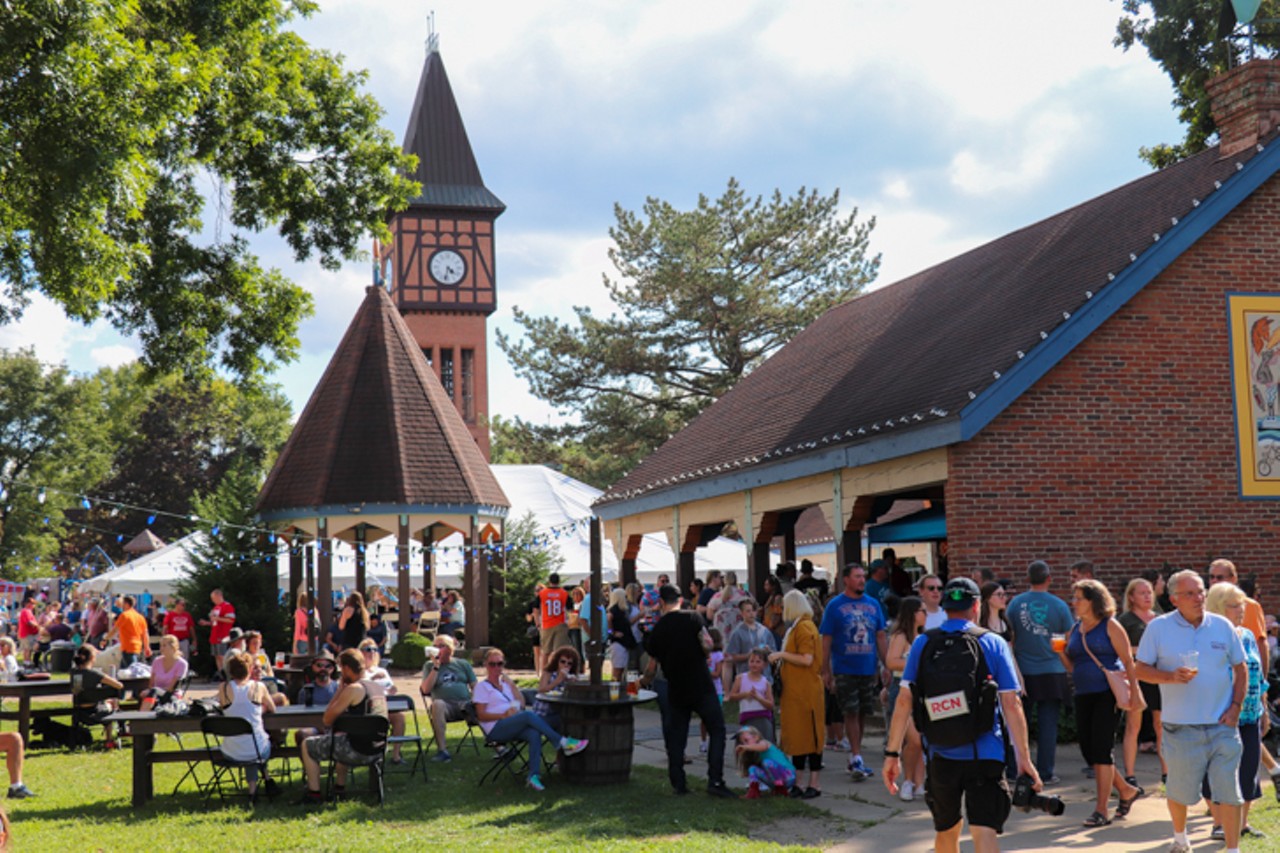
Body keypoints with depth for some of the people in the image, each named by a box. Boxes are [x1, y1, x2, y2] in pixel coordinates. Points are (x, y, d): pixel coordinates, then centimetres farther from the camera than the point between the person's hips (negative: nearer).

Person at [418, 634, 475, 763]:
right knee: (437, 704, -38)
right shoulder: (429, 665, 16)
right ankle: (442, 750, -40)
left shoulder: (463, 664, 19)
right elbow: (425, 690, 2)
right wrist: (436, 667, -3)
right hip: (445, 706, -1)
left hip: (465, 703, 1)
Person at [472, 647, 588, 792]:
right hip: (495, 729, -6)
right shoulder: (482, 686, 7)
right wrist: (504, 715, -17)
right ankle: (563, 743, -32)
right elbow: (481, 715, -4)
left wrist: (511, 684, 6)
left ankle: (533, 775, -39)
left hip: (513, 727, 6)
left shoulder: (505, 683, 25)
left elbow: (521, 704, 14)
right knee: (529, 715, -32)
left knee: (534, 734, -30)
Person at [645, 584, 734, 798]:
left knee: (676, 736, 12)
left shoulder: (657, 630, 3)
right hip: (701, 687, -3)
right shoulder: (692, 618, -8)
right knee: (717, 730, 1)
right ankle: (715, 780, -9)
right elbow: (707, 645, -13)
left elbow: (653, 662, 15)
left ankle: (678, 783, 10)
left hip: (675, 689, 4)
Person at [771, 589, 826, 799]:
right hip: (795, 691, 10)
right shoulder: (797, 627, 16)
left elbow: (807, 659, -22)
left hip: (805, 692, -10)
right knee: (796, 735, 10)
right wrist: (780, 658, 13)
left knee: (808, 734, -5)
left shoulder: (804, 627, -13)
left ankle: (814, 782, -1)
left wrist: (781, 655, -15)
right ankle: (797, 782, 14)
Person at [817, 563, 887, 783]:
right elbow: (826, 640, -3)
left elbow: (881, 637, 11)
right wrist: (826, 671, -7)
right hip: (845, 671, -4)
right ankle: (857, 760, -5)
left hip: (869, 669, 4)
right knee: (851, 713, -6)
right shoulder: (835, 606, -3)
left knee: (863, 713, 9)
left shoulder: (873, 604, 8)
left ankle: (854, 757, 21)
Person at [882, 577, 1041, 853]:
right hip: (985, 755, -2)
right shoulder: (993, 644, 0)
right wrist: (1024, 758, -1)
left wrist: (892, 753, 2)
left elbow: (904, 701, -1)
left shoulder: (922, 644, 4)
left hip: (941, 755, 2)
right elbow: (1011, 704, -4)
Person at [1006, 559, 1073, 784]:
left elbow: (1008, 639, 3)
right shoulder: (1058, 605, -5)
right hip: (1052, 672, -1)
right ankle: (1045, 773, 5)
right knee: (1048, 724, 3)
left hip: (1022, 672, 1)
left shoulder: (1015, 603, -4)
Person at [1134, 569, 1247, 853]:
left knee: (1228, 790, -2)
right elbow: (1141, 669, 1)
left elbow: (1241, 669, 10)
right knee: (1179, 789, 10)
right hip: (1181, 726, -1)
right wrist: (1171, 676, -17)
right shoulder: (1158, 628, -1)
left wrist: (1235, 707, -2)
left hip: (1222, 724, 1)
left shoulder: (1222, 626, 5)